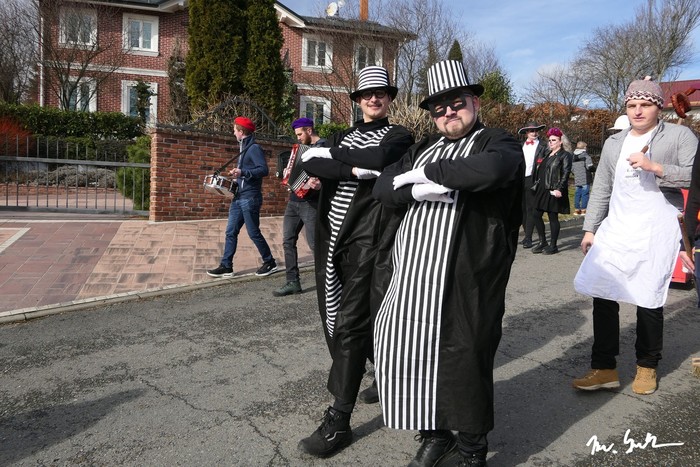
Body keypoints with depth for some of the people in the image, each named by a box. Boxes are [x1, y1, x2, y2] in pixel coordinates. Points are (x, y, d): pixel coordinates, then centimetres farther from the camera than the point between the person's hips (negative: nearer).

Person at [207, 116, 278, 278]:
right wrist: (237, 173, 15)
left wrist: (243, 172, -28)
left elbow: (264, 170, -22)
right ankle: (226, 266, 10)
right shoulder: (244, 148, 16)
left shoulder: (254, 148, -11)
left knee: (254, 233, -1)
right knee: (230, 232, 6)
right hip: (238, 197, 9)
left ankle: (270, 263, 13)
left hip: (250, 198, -9)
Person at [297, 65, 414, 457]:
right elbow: (311, 164, -2)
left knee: (350, 322, -9)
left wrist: (334, 154, -7)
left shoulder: (398, 136, 4)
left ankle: (339, 421, 1)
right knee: (338, 316, 13)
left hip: (368, 238, -6)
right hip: (334, 235, 6)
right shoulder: (344, 135, 18)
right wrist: (356, 169, -17)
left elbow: (379, 159, -21)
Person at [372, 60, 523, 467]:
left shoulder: (499, 143, 1)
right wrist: (417, 190, -13)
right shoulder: (425, 148, 20)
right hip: (413, 275, 6)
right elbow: (384, 187, 9)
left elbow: (491, 169, -24)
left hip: (465, 279, -5)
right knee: (411, 353, 9)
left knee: (463, 359, 2)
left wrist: (428, 172, -14)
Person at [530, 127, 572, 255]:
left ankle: (553, 246, 7)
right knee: (536, 215, 6)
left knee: (553, 217, -2)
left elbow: (565, 174, -12)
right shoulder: (547, 155, 20)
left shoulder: (565, 155, -3)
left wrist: (559, 189, -20)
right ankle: (542, 242, 17)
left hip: (554, 191, -8)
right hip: (542, 190, 8)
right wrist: (536, 184, 14)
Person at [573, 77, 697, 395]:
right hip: (615, 229, 4)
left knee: (648, 300, 0)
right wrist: (590, 229, 10)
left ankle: (647, 367, 21)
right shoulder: (613, 143, 15)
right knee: (602, 295, -2)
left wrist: (655, 167, -19)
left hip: (657, 230, -4)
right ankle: (604, 368, 9)